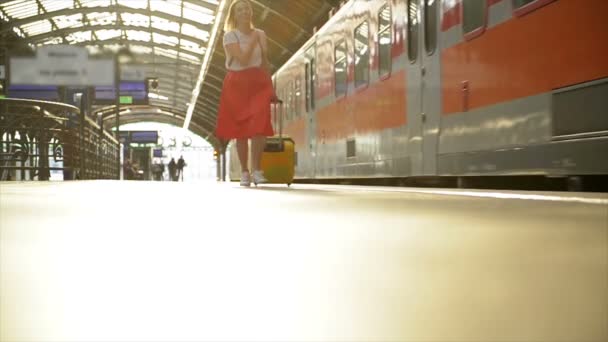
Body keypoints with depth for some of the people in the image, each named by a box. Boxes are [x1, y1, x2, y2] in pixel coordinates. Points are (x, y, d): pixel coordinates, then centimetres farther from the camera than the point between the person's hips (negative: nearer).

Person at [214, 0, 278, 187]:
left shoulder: (260, 34, 9)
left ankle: (256, 169, -9)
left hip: (258, 83, 2)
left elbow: (265, 63, 12)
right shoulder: (230, 35, -4)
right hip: (238, 84, -2)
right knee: (241, 129, 1)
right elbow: (243, 59, -17)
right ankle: (244, 172, 10)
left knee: (259, 126, -15)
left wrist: (271, 88, 7)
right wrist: (253, 40, -9)